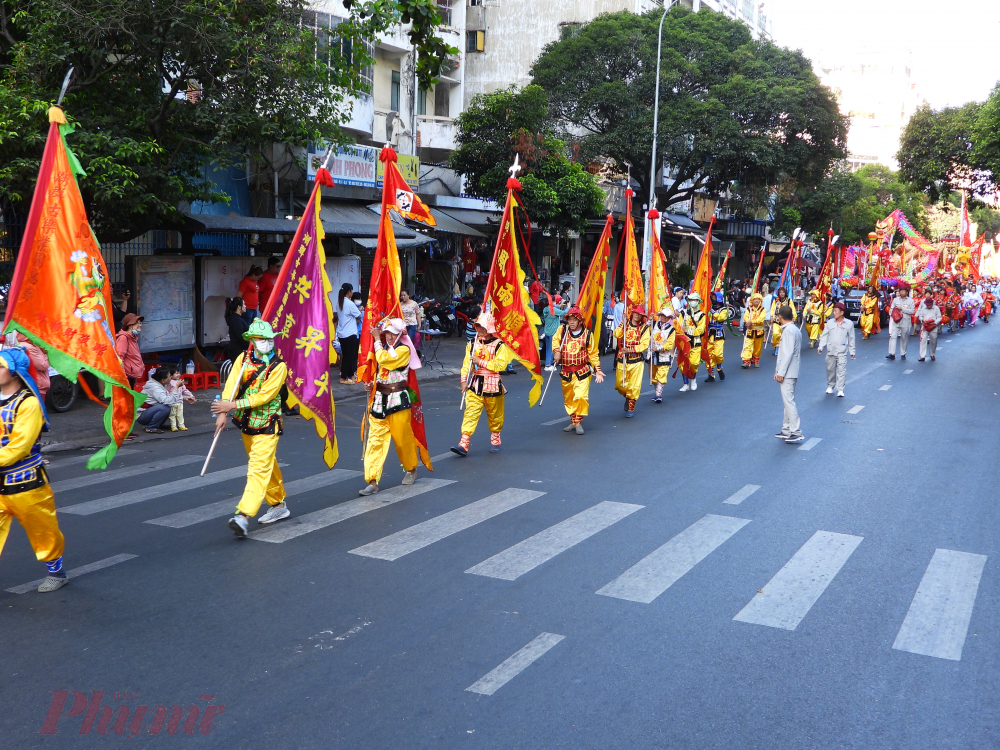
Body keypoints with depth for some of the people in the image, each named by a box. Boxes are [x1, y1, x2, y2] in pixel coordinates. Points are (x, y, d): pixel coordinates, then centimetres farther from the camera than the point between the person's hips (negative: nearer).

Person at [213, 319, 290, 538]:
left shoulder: (278, 366, -12)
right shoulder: (243, 358, 1)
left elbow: (264, 396, -20)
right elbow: (231, 385, -10)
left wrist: (233, 405, -24)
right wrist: (222, 412, -24)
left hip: (266, 425, -6)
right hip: (246, 423, 6)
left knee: (259, 469, -13)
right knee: (267, 465, 18)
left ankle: (244, 515, -22)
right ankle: (278, 505, 33)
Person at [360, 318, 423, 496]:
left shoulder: (404, 350, -8)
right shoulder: (384, 348, 13)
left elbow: (383, 358, -23)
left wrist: (377, 340, -10)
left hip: (398, 399, -6)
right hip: (380, 399, 6)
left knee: (403, 438, 6)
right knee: (375, 440, -2)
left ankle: (411, 469, 32)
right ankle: (372, 481, -4)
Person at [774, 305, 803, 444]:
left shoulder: (789, 330, -14)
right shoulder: (794, 329, 15)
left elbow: (788, 353, -20)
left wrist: (780, 372, -19)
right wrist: (779, 370, 18)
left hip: (787, 373, -10)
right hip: (789, 373, 10)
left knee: (789, 401, -9)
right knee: (788, 401, 15)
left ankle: (796, 432, -9)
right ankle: (787, 430, 21)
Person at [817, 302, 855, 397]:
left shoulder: (849, 323, 2)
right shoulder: (830, 322, 6)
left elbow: (851, 338, 7)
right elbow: (824, 335, 7)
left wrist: (852, 351, 8)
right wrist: (820, 347, -4)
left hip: (842, 351, -2)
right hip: (830, 350, 3)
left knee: (841, 370, -7)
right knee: (830, 369, 10)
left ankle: (840, 389, -6)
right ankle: (830, 386, 28)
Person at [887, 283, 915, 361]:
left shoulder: (910, 301, 2)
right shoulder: (895, 299, 12)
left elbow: (912, 311, -7)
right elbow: (891, 309, 8)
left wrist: (902, 308, -12)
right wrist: (893, 315, -10)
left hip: (905, 322, -2)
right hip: (895, 321, 2)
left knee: (904, 338, 5)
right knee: (893, 336, -9)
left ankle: (903, 354, 15)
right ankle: (892, 353, -13)